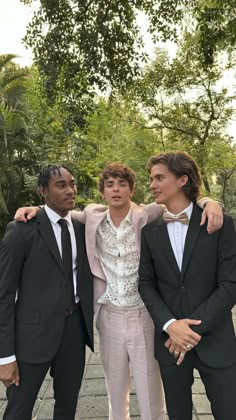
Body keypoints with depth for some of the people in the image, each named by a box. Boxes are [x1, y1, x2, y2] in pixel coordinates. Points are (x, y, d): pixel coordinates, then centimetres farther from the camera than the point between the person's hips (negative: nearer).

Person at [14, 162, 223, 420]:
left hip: (144, 317, -3)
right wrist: (35, 210, -1)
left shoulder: (149, 215, -10)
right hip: (109, 317, 3)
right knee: (115, 393, 22)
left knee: (151, 397, 11)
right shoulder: (93, 217, -1)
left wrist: (209, 203, -28)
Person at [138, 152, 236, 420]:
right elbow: (146, 283, 2)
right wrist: (169, 325, -13)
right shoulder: (150, 231, 2)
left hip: (214, 340, -2)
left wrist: (194, 329, -15)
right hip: (170, 340, 2)